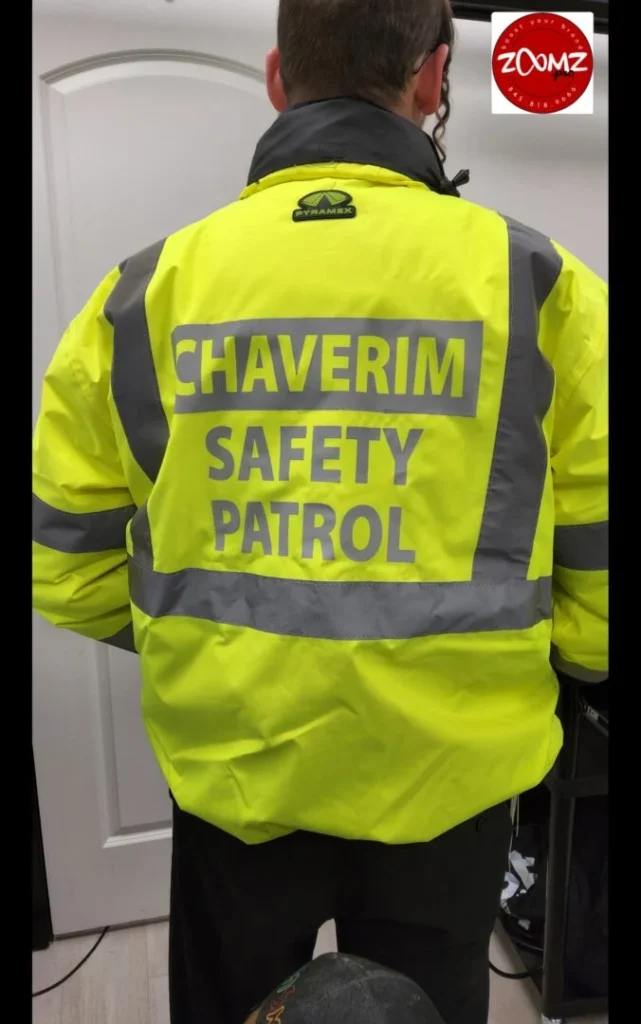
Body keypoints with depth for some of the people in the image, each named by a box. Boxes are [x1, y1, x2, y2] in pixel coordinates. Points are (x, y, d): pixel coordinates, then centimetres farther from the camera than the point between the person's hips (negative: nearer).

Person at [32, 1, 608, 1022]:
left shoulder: (150, 287, -6)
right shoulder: (535, 284, -10)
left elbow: (66, 560, -1)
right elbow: (593, 563, -6)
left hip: (232, 763, 2)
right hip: (446, 765, 0)